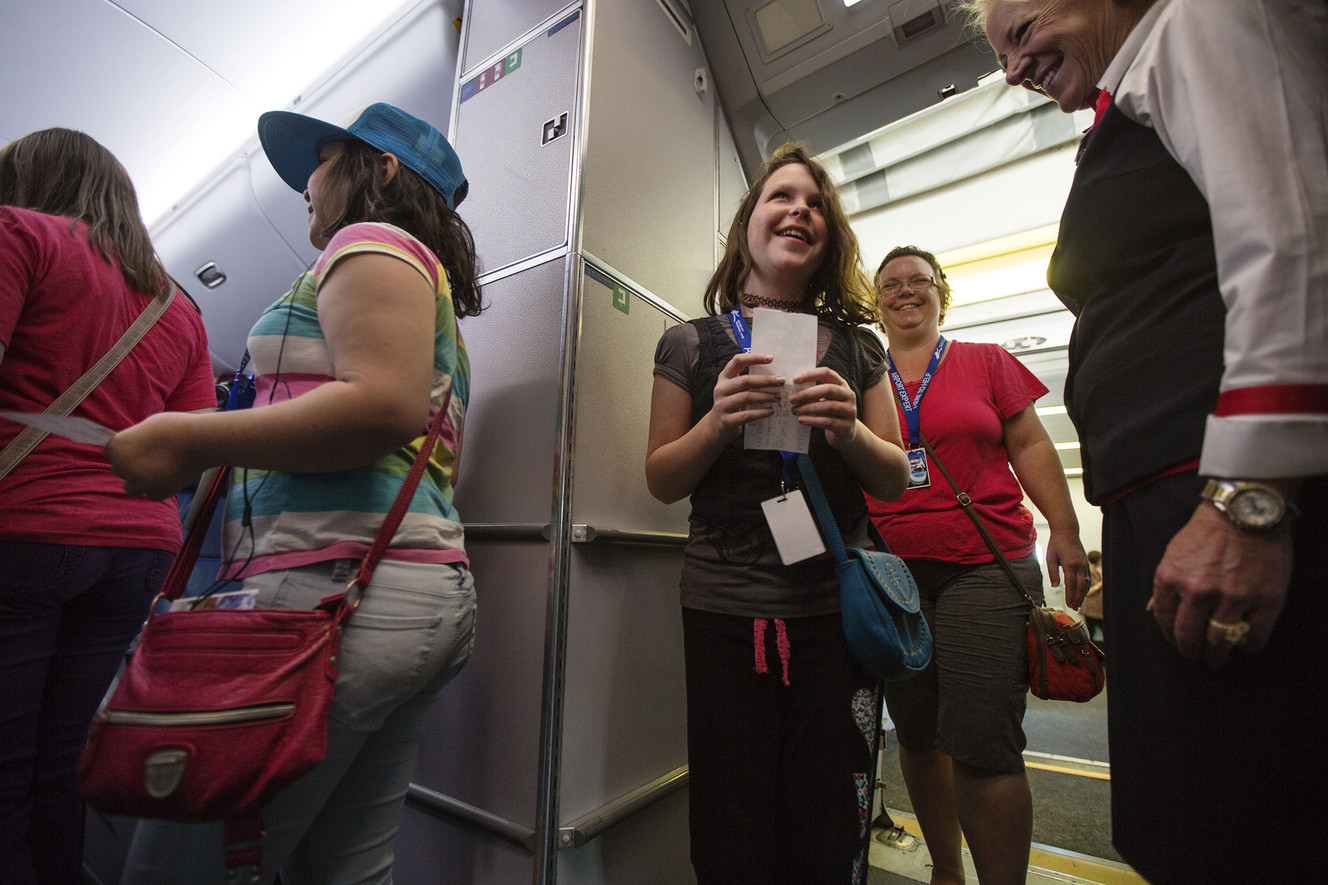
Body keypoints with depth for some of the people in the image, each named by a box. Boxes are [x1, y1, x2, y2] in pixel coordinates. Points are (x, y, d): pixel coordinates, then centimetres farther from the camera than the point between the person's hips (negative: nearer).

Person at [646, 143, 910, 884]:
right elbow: (662, 481, 3)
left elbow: (896, 480, 8)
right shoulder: (692, 344, 3)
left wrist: (848, 431, -12)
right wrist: (718, 422, -16)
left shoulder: (857, 347, 9)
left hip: (837, 610, 2)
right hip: (725, 611, -1)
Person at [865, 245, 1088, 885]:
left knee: (983, 747, -5)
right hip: (890, 571, 2)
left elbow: (1031, 447, 7)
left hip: (987, 566, -1)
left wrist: (1065, 530, -2)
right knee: (917, 736, 13)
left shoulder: (987, 362, 10)